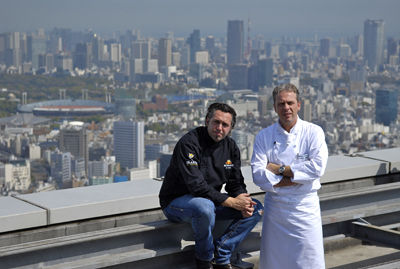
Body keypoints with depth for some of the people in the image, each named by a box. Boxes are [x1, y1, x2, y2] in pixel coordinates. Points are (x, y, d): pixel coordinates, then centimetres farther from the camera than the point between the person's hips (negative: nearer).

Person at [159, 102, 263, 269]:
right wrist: (232, 202, -27)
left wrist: (242, 199, -17)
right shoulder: (189, 143, -21)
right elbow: (196, 186, -28)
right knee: (204, 206, -40)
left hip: (211, 200, 8)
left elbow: (236, 183, 8)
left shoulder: (230, 147, 3)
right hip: (177, 202, -7)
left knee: (255, 209, -3)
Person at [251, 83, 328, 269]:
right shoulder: (264, 136, 3)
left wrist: (279, 168, -12)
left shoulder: (313, 132, 0)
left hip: (305, 206, -1)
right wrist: (294, 179, -15)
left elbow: (317, 167, -14)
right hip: (275, 206, 1)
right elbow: (258, 175, -8)